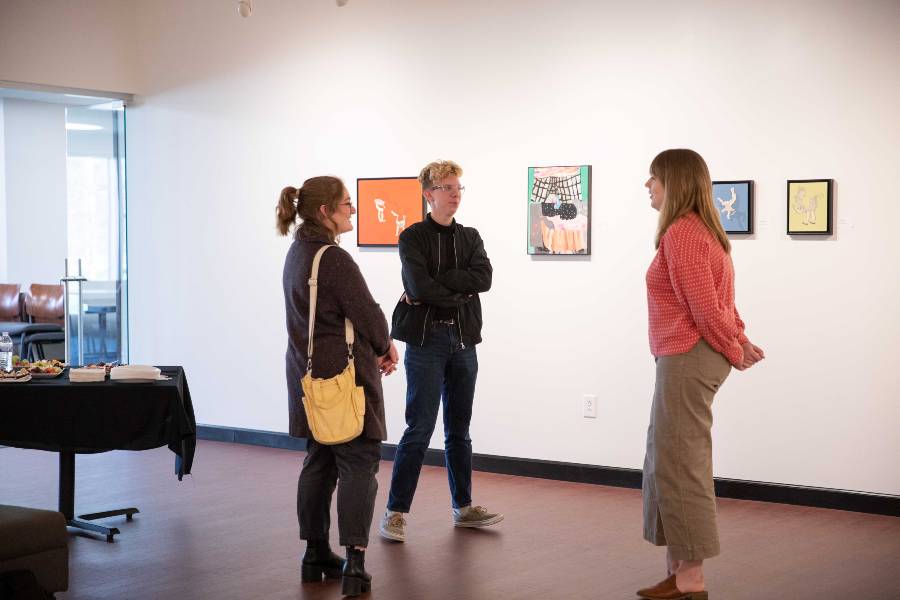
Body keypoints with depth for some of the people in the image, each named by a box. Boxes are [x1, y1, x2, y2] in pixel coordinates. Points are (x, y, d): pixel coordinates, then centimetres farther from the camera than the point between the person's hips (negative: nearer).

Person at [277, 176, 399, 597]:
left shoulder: (298, 254, 10)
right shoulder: (334, 259, -20)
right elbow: (366, 314, -17)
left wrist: (373, 352, 5)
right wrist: (386, 348, 4)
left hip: (309, 372, 9)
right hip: (345, 374, -9)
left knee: (319, 462, 15)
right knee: (358, 463, -5)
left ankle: (316, 555, 22)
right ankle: (354, 562, -9)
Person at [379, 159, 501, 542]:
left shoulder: (470, 238, 12)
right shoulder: (413, 237, -2)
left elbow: (484, 278, -7)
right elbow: (419, 285, -17)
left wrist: (435, 286, -14)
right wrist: (459, 295, -6)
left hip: (463, 339, 5)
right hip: (426, 339, -5)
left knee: (459, 429, 12)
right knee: (420, 429, -8)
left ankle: (464, 508, 21)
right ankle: (395, 512, -2)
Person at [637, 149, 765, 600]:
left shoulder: (681, 233, -16)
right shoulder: (700, 230, 16)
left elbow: (706, 307, -19)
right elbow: (719, 301, 16)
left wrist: (733, 352, -6)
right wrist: (739, 341, 6)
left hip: (687, 359, -10)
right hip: (686, 359, 10)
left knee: (679, 465, -4)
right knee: (670, 463, 14)